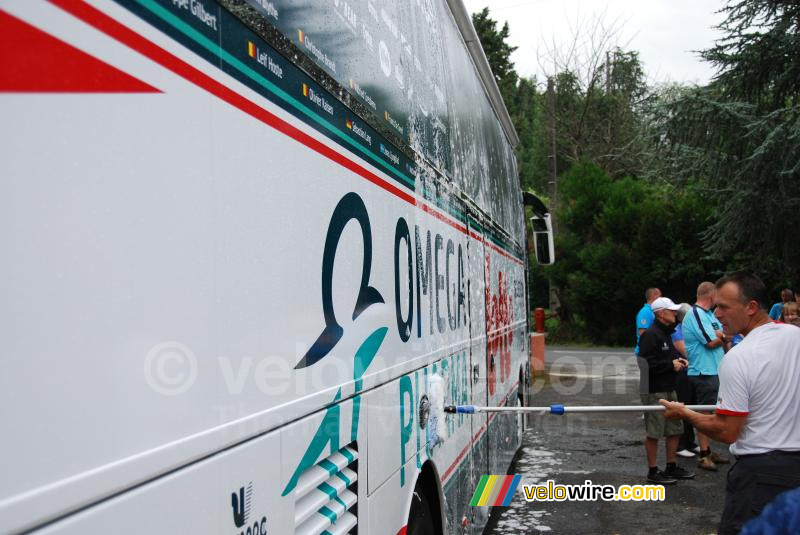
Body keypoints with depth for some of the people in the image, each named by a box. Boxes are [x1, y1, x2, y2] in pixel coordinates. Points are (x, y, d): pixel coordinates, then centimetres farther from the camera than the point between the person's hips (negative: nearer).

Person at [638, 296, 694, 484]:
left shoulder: (666, 333, 15)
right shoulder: (650, 335, -16)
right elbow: (647, 364, -24)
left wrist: (678, 361, 9)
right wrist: (671, 365, -16)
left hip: (669, 389, 10)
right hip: (654, 391, -10)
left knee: (675, 429, 15)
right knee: (653, 432, -1)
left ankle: (671, 467, 27)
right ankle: (653, 472, 9)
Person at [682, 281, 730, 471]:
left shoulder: (708, 314, 16)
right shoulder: (696, 315, -16)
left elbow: (726, 335, 14)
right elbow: (712, 342, -19)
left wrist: (718, 335, -6)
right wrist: (721, 337, 0)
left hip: (713, 370, 10)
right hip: (704, 372, -10)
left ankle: (707, 450, 26)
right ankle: (704, 455, 3)